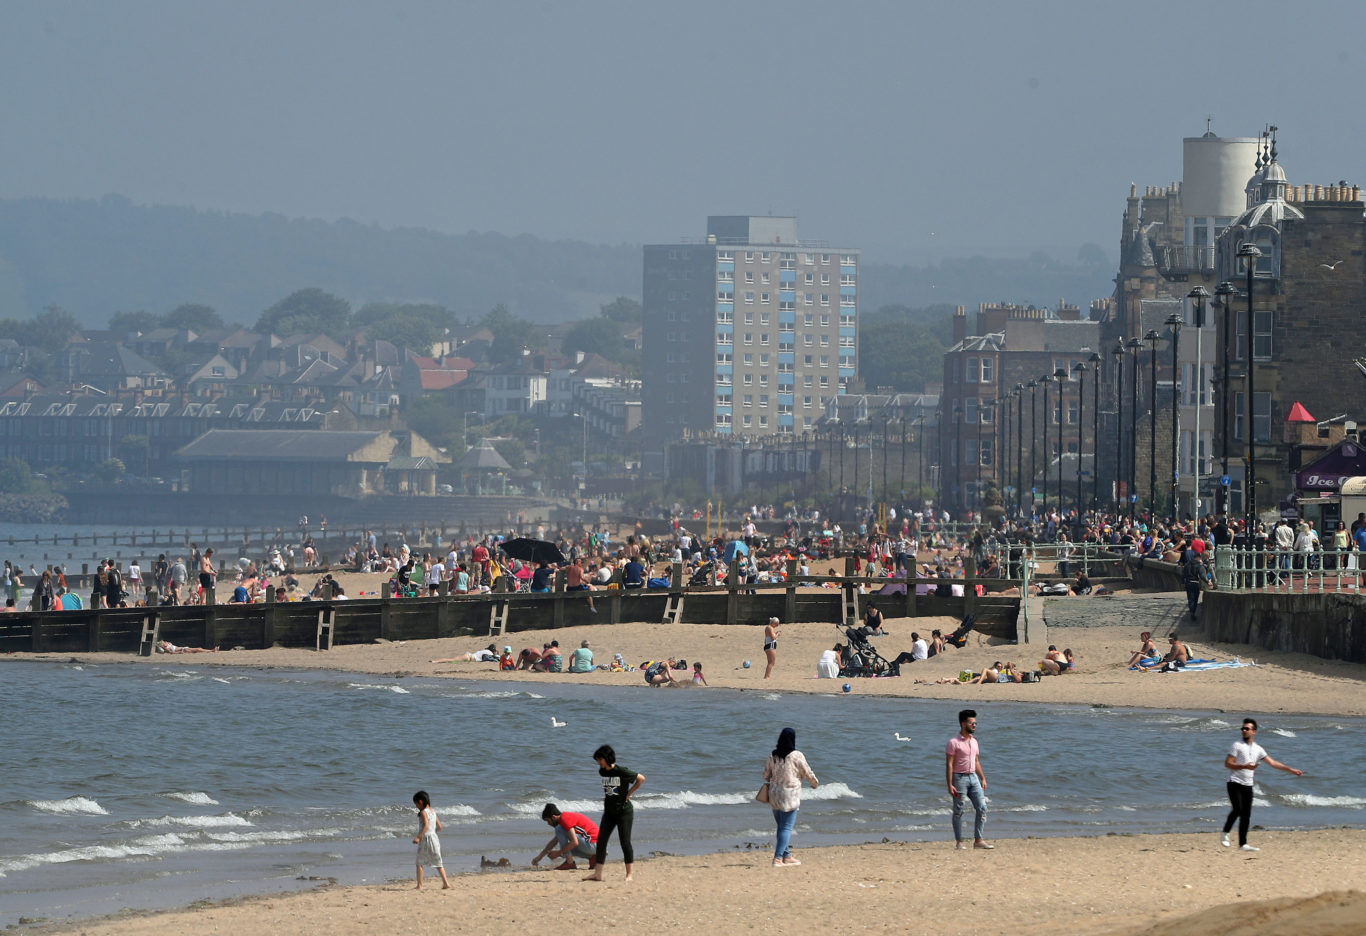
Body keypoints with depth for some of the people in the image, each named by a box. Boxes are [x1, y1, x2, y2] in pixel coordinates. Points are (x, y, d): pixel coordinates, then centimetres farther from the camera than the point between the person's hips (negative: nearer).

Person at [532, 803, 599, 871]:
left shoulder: (565, 819, -14)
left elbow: (574, 842, -23)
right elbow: (554, 842, 27)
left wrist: (559, 853, -13)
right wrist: (539, 857, 27)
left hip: (591, 844, -10)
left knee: (559, 830, -12)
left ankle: (570, 862, -11)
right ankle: (591, 857, 11)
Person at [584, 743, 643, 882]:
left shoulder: (621, 771, -16)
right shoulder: (602, 772, 4)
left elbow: (641, 778, -10)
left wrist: (629, 793, -9)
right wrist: (607, 797, 10)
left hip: (624, 811, -7)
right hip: (609, 811, 7)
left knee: (625, 842, -3)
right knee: (601, 841, 1)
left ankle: (629, 874, 4)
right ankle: (597, 873, 4)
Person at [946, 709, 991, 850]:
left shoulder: (974, 741, 13)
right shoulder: (954, 742, -9)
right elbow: (949, 764, -12)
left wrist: (983, 778, 15)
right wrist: (950, 785, -17)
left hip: (973, 777, 7)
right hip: (959, 778, -7)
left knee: (981, 807, -2)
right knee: (959, 811, -1)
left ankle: (978, 840, 2)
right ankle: (959, 842, 6)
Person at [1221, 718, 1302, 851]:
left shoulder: (1257, 749, 13)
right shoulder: (1237, 745, -4)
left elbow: (1272, 763, 18)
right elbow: (1227, 763, -10)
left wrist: (1291, 770, 15)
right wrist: (1244, 766, -22)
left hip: (1248, 785, 6)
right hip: (1235, 784, -6)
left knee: (1246, 815, 2)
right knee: (1238, 809, -20)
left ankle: (1243, 844, 4)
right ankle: (1225, 834, -3)